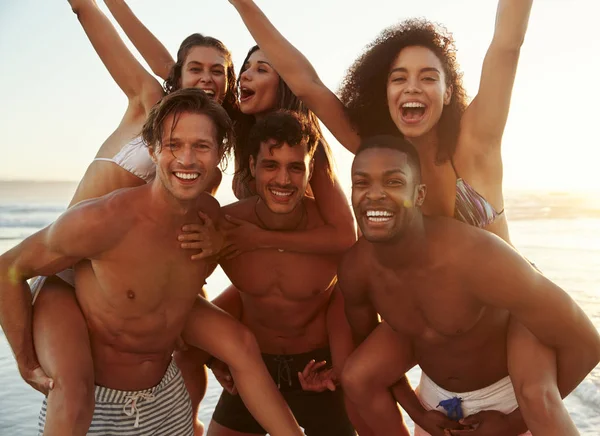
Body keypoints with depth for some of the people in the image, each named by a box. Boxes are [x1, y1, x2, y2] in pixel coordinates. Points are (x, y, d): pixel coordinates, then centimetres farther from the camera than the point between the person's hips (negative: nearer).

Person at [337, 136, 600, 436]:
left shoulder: (475, 258, -37)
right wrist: (417, 412, -2)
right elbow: (365, 344, 0)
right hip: (435, 395, 4)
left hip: (510, 395, -4)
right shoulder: (354, 270, -21)